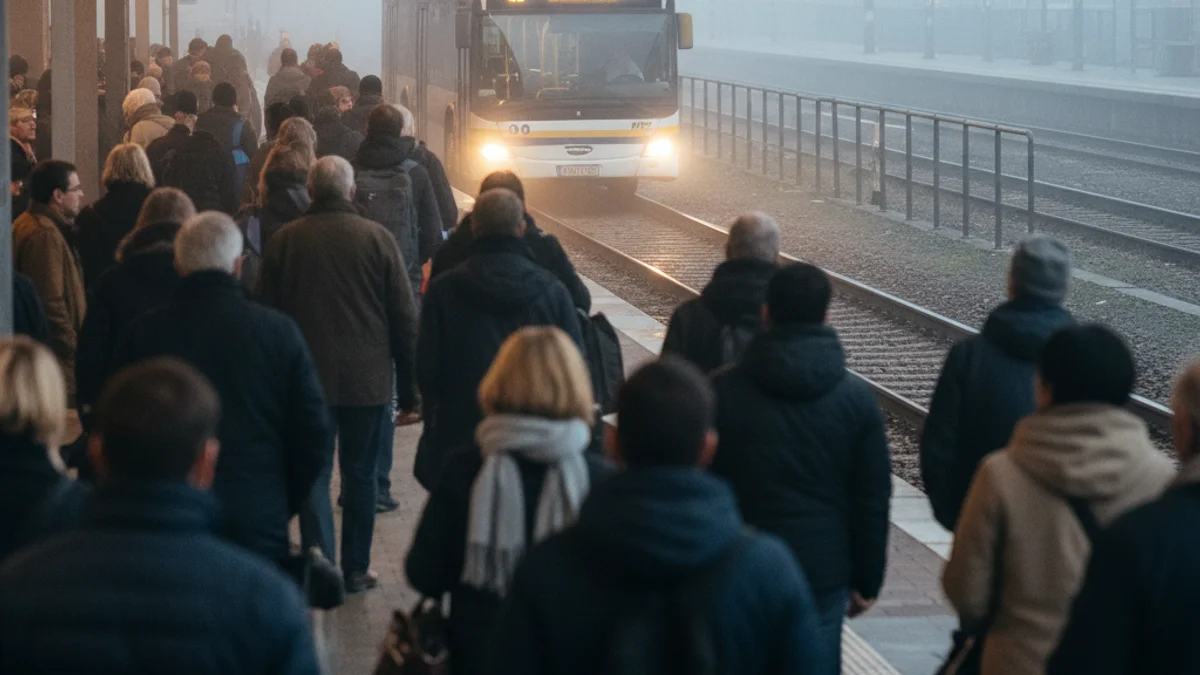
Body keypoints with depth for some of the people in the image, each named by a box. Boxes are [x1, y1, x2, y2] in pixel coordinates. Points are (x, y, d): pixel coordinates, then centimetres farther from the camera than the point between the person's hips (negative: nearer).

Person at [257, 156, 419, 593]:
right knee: (360, 475, 10)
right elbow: (405, 317, -2)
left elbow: (266, 312, 4)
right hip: (367, 379, 0)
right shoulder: (377, 239, -5)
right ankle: (355, 570, 15)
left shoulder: (284, 241, -2)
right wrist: (409, 386, 6)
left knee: (314, 475, 6)